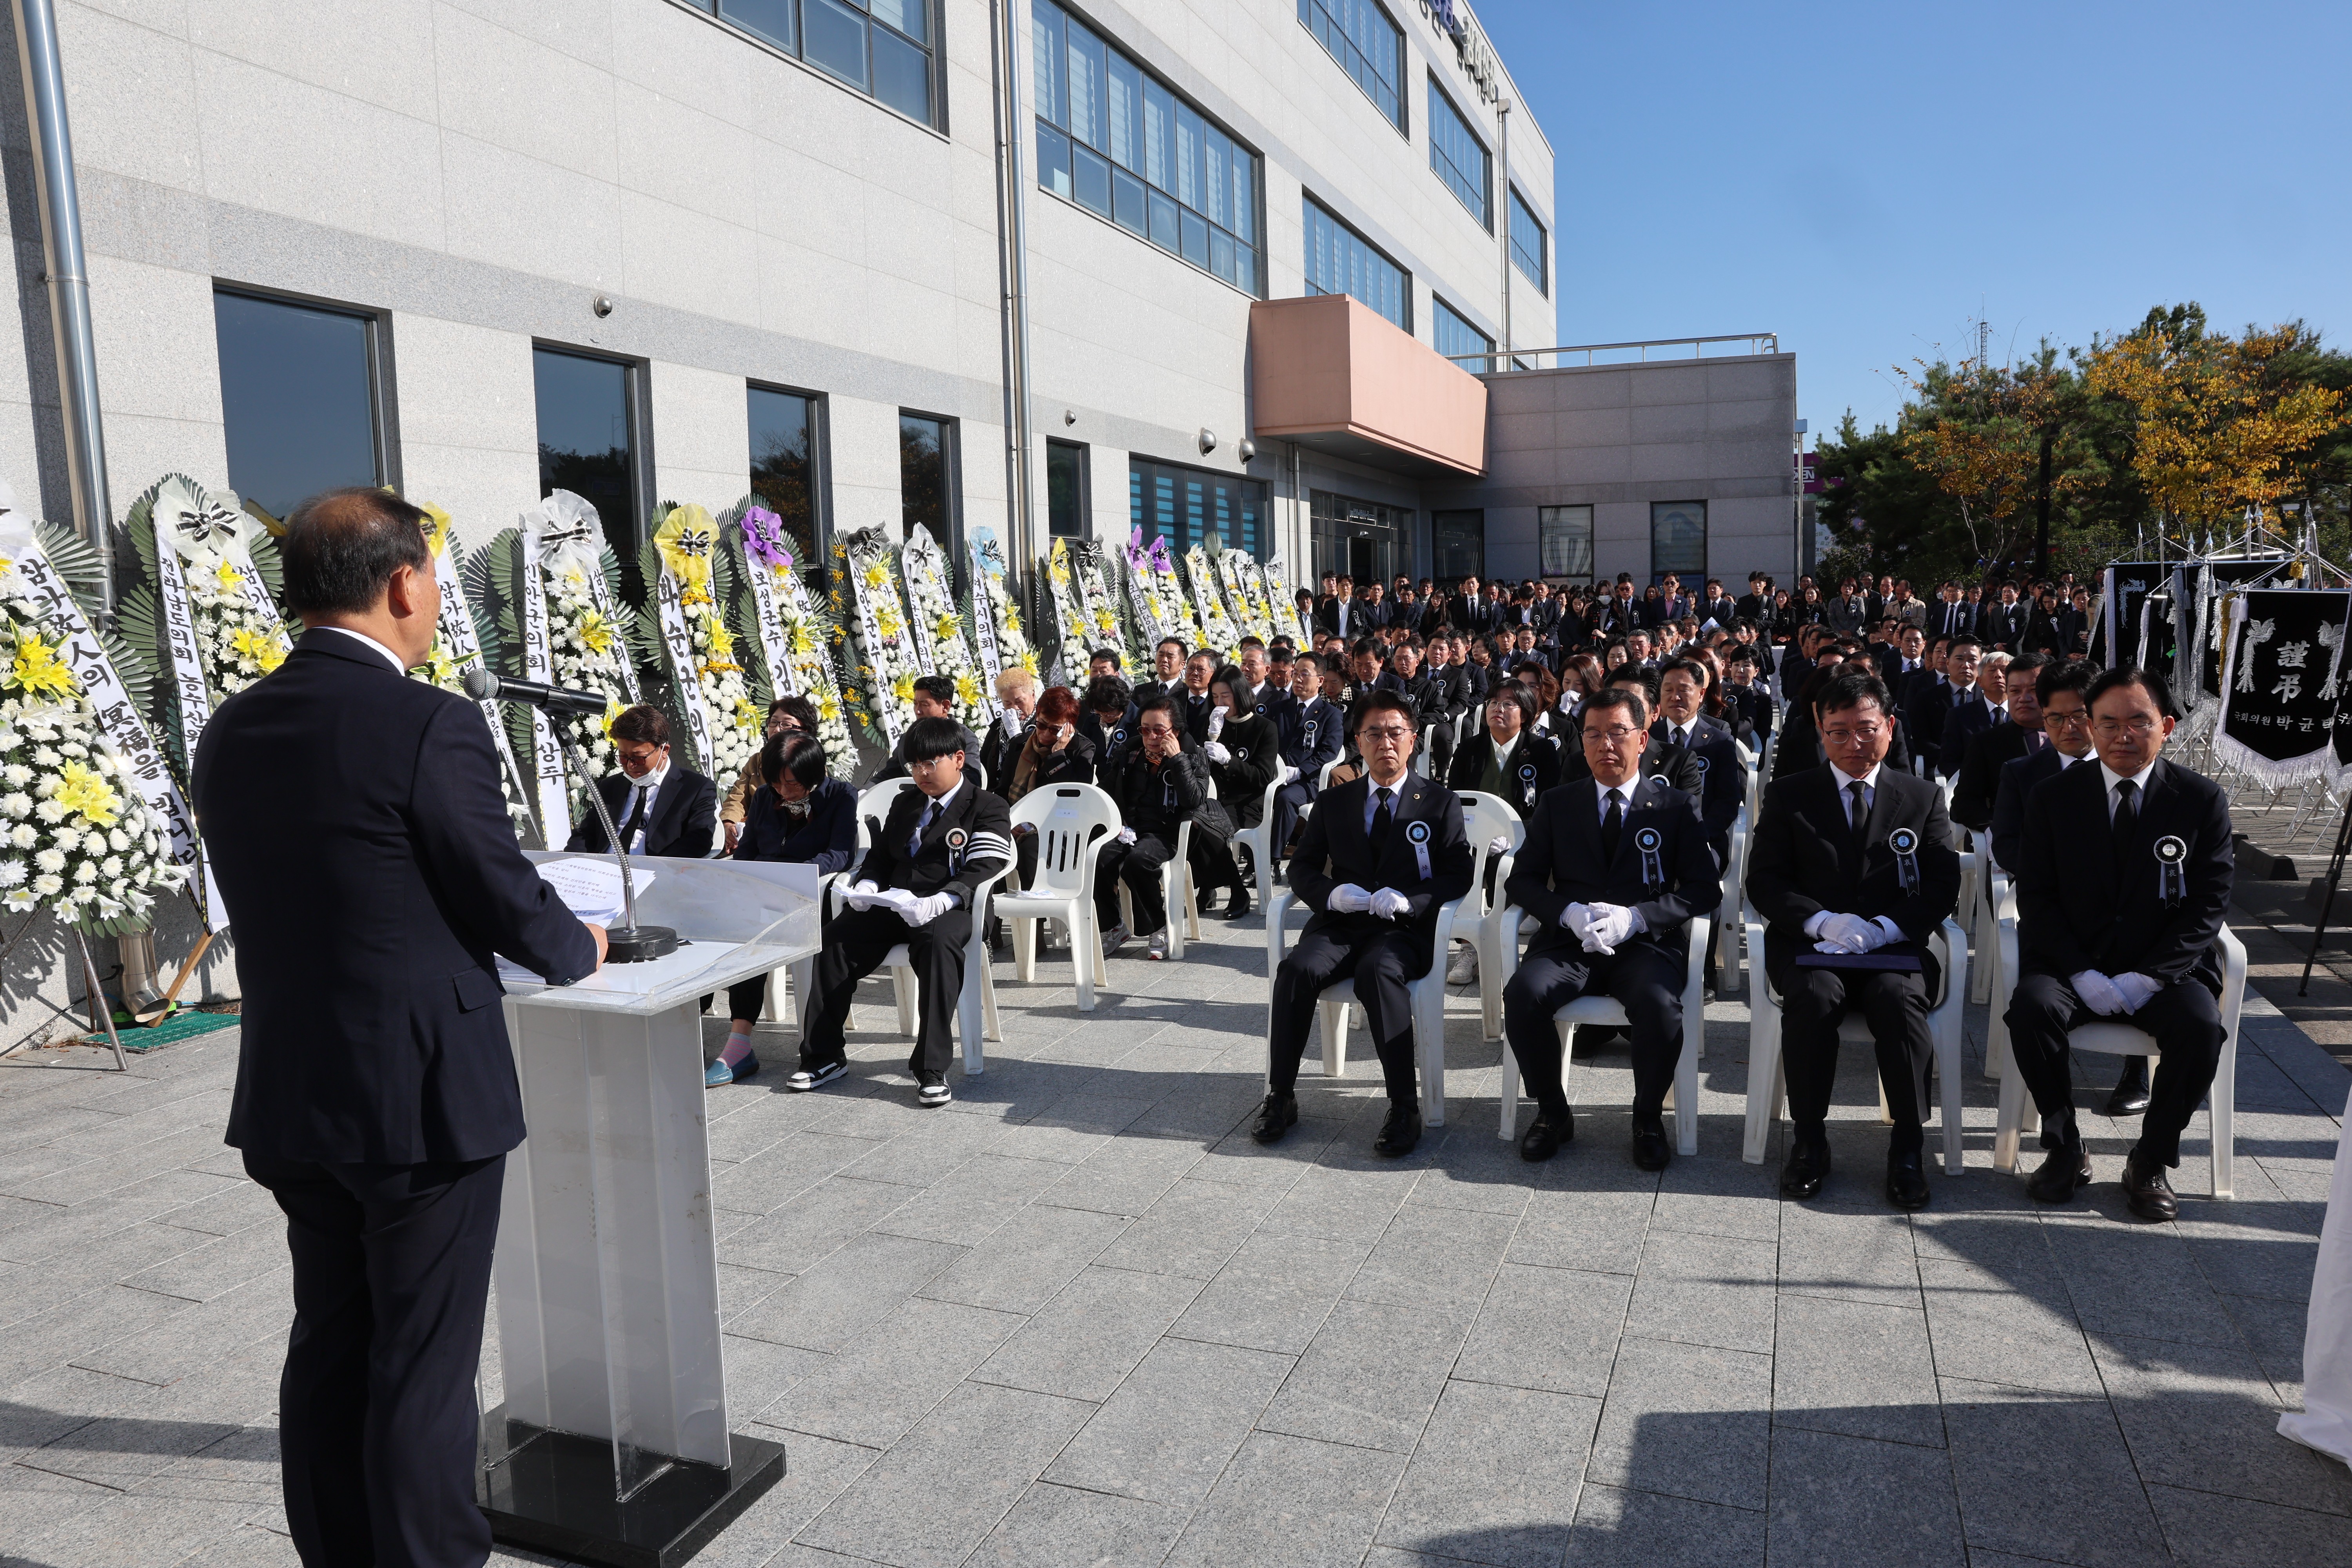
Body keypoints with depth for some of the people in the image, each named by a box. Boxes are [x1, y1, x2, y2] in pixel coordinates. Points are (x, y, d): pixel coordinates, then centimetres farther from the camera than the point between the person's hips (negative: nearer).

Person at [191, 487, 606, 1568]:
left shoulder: (230, 733, 4)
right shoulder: (431, 726, -19)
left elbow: (285, 909, 11)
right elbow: (506, 902, -14)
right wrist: (580, 949, 8)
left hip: (290, 1103, 7)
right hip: (424, 1099, -7)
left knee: (331, 1351, 20)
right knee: (423, 1371, 6)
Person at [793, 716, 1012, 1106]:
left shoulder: (987, 810, 4)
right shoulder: (904, 804, 25)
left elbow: (979, 873, -10)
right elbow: (880, 855, 26)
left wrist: (937, 903, -28)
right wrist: (865, 887, 2)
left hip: (948, 909, -6)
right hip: (891, 904, 6)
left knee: (938, 942, -39)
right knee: (834, 938, -19)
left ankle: (931, 1068, -35)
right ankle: (825, 1056, -10)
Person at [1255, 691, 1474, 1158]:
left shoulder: (1440, 803, 11)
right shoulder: (1334, 802, 17)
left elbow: (1459, 875, 4)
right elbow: (1301, 867, 16)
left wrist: (1409, 901, -14)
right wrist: (1330, 892, -7)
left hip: (1406, 928, -2)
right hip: (1341, 924, 3)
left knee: (1378, 971, -36)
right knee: (1297, 968, -29)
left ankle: (1405, 1108, -29)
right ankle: (1281, 1098, -19)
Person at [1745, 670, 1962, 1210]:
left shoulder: (1923, 797, 13)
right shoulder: (1788, 794, 10)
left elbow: (1943, 887, 5)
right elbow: (1763, 882, 3)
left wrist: (1882, 928, -14)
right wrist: (1822, 921, -15)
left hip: (1893, 946, 1)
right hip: (1808, 943, 0)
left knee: (1900, 997, -33)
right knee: (1815, 995, -34)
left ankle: (1907, 1146, -19)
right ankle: (1809, 1140, -18)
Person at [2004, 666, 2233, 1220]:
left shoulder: (2202, 800, 1)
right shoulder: (2053, 797, 2)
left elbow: (2209, 906, -3)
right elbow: (2035, 898, -1)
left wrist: (2146, 978, -16)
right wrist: (2082, 974, -15)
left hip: (2163, 970, 0)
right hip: (2072, 964, 0)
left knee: (2202, 1024, -30)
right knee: (2030, 1006, -30)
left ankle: (2151, 1160, -8)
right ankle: (2065, 1149, -11)